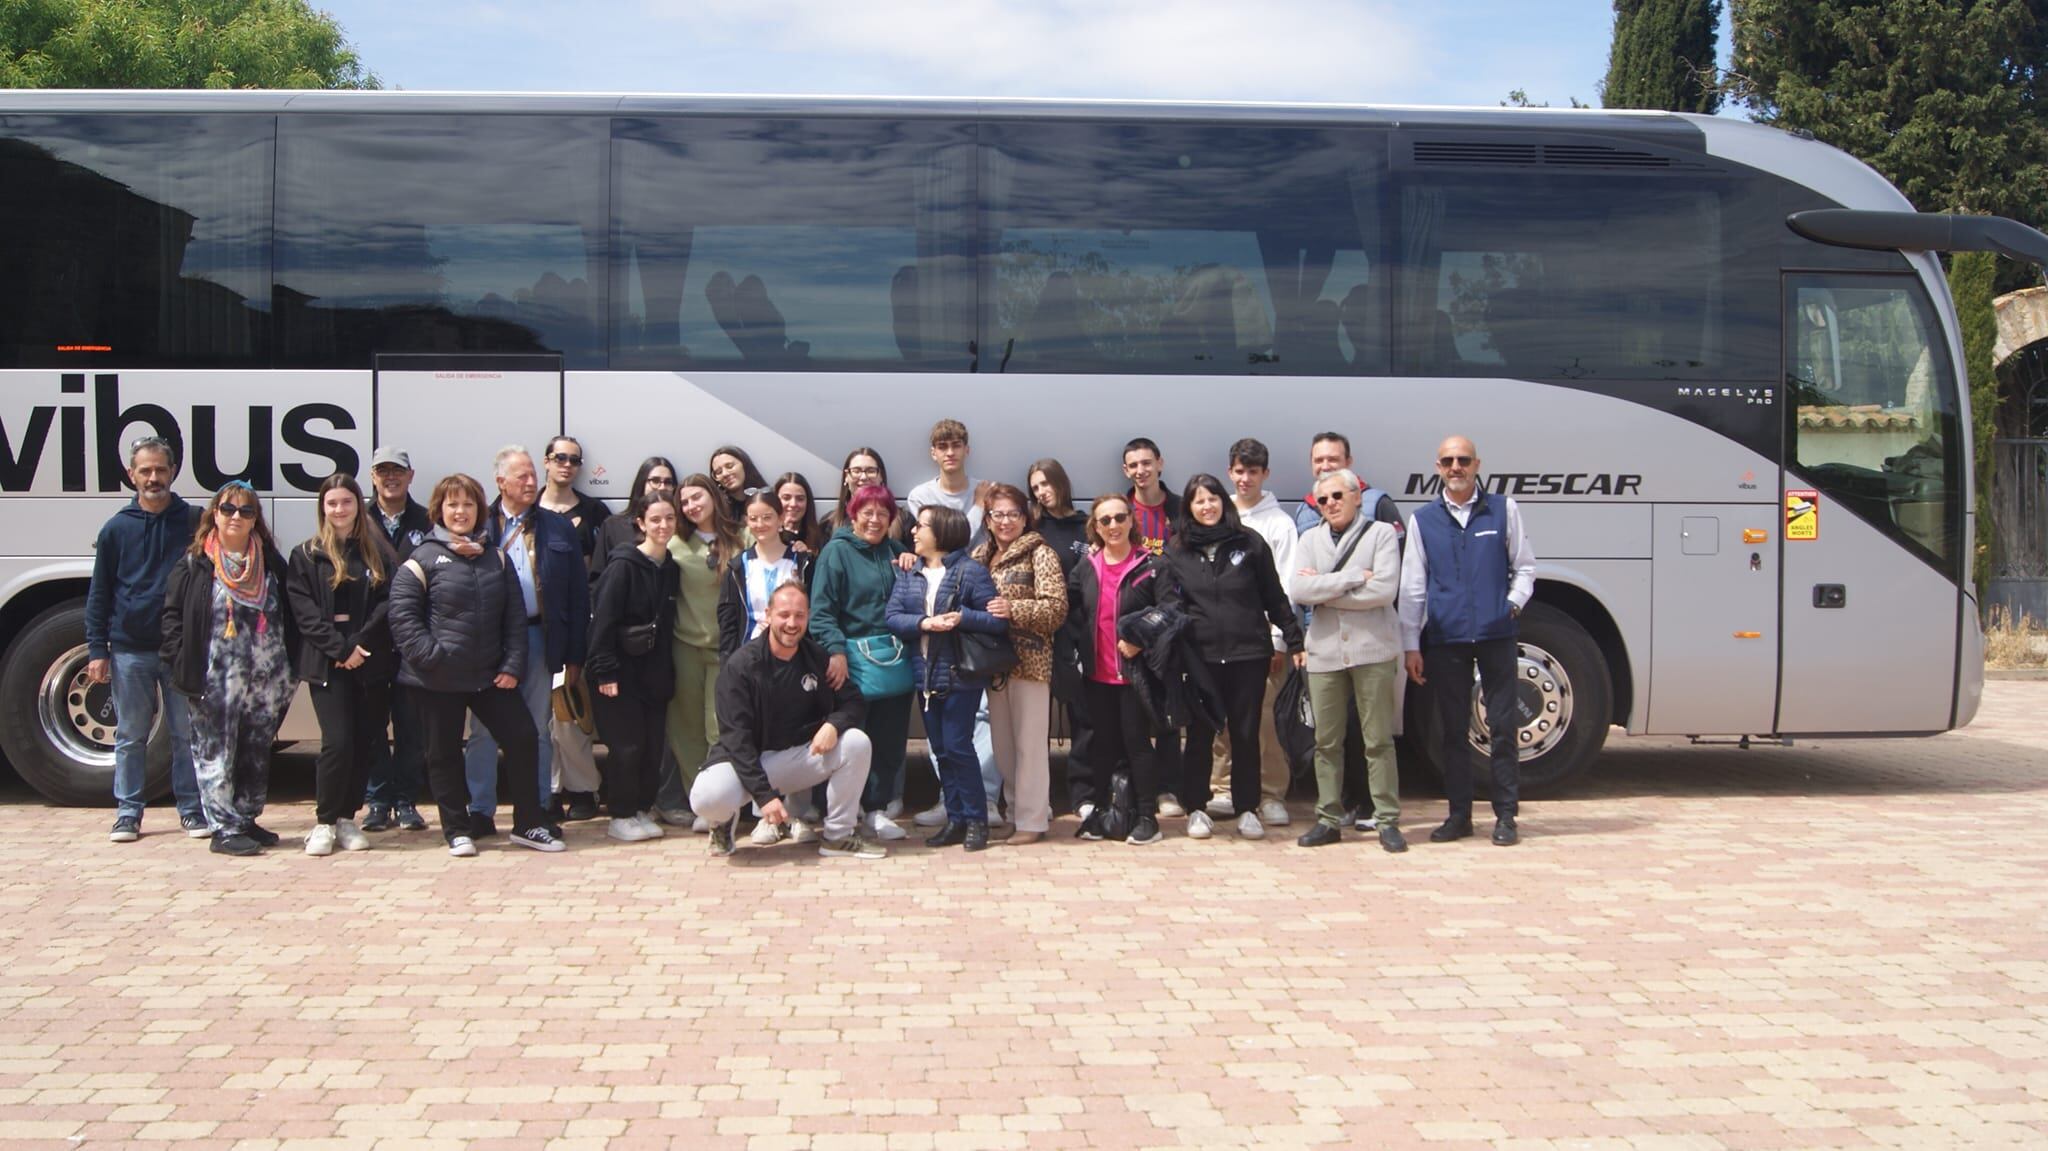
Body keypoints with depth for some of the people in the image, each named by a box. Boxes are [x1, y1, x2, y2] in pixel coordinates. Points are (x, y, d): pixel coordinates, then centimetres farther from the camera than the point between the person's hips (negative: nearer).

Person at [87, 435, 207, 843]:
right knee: (130, 736, 7)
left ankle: (192, 809, 14)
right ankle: (128, 813, 15)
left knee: (187, 733, 5)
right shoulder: (117, 528, 4)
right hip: (130, 650, 1)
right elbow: (99, 594, 7)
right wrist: (97, 649, 1)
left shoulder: (194, 521, 2)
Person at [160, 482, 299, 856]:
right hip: (216, 681, -4)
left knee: (257, 755, 11)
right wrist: (183, 664, -9)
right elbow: (173, 614, -1)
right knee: (216, 754, -1)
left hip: (266, 680, 4)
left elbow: (287, 617, 13)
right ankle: (224, 828, 4)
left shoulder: (271, 563, 9)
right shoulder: (195, 564, -1)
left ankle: (246, 820, 23)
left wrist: (289, 667, 6)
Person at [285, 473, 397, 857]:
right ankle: (324, 822, 0)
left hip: (372, 663, 2)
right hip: (327, 664, -2)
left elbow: (389, 603, 1)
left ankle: (347, 819, 14)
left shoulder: (379, 552, 10)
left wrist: (360, 644, -11)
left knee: (364, 742, 3)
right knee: (338, 741, -12)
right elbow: (304, 612, -2)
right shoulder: (306, 556, 7)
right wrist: (341, 649, -13)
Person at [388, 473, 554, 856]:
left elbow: (516, 617, 7)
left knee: (523, 738, 2)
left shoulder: (497, 559, 9)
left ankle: (528, 825, 15)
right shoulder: (422, 560, -4)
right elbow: (403, 618, -10)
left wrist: (512, 666, -1)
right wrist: (431, 657, -18)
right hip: (437, 680, -3)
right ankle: (458, 831, 20)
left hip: (489, 676, 4)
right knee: (444, 753, 6)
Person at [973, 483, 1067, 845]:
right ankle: (1015, 809, 21)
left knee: (1029, 742, -3)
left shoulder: (1040, 553, -5)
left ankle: (1032, 818, 2)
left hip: (1029, 660, -6)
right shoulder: (981, 555, 14)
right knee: (1002, 742, 11)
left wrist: (1013, 609, -23)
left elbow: (1057, 607, -12)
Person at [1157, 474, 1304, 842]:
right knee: (1200, 734, 7)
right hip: (1201, 655, 0)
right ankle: (1196, 808, 17)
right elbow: (1168, 599, 6)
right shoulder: (1176, 550, 6)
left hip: (1249, 653, 0)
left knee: (1246, 734, 6)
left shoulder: (1249, 542, 4)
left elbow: (1275, 597, 5)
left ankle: (1247, 809, 16)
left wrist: (1294, 641, 4)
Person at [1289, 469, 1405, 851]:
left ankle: (1387, 821, 7)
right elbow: (1297, 589, -5)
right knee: (1327, 741, 7)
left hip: (1372, 650, -4)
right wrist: (1354, 578, -12)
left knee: (1379, 740, 1)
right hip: (1324, 653, 4)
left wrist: (1322, 590, -7)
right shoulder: (1311, 540, 11)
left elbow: (1384, 590, -14)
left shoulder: (1381, 533, 0)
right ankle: (1329, 820, 15)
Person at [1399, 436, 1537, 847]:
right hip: (1445, 640, 1)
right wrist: (1410, 645, 5)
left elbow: (1524, 567, 13)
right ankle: (1459, 814, 15)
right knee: (1453, 729, 6)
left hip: (1496, 636, -1)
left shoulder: (1503, 510, 6)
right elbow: (1412, 588, 9)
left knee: (1503, 727, 0)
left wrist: (1515, 601, -5)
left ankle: (1506, 814, 9)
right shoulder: (1422, 520, 8)